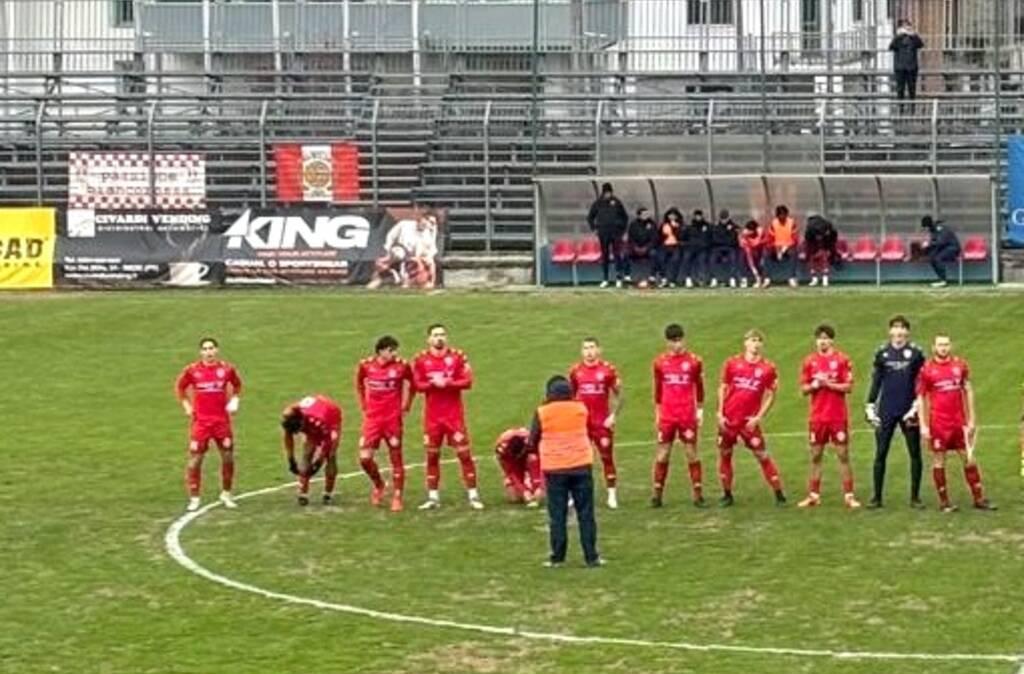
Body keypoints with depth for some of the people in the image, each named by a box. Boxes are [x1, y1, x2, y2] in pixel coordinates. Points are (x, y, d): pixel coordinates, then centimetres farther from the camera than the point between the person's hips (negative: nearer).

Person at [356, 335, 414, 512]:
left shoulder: (402, 366, -8)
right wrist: (364, 407, 11)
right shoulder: (366, 365, -3)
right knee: (365, 458, -4)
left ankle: (397, 497, 13)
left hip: (393, 419, -2)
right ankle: (378, 485, 23)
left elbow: (410, 386, 8)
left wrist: (405, 407, 3)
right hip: (372, 418, 2)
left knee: (396, 458, 3)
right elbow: (359, 386, 16)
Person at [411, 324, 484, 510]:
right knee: (432, 454, 5)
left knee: (464, 452, -4)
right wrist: (433, 383, -19)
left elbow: (467, 381, -6)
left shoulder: (458, 357, -1)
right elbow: (417, 385, -2)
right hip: (432, 415, 1)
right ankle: (433, 497, 13)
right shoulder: (421, 359, 2)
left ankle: (473, 495, 1)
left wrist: (447, 383, -19)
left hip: (455, 414, -1)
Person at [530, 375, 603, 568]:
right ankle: (591, 557, 6)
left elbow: (533, 441, 1)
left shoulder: (542, 412, -6)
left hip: (554, 469, -1)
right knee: (586, 514, 6)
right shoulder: (580, 408, -1)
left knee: (557, 516, 6)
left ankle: (557, 558, 7)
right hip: (581, 466, 1)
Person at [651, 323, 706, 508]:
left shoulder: (694, 361, -1)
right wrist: (657, 412, 12)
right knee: (662, 454, 3)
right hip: (667, 416, 1)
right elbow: (658, 389, 11)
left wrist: (700, 410, 6)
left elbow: (699, 387, 8)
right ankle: (657, 494, 9)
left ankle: (698, 494, 7)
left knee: (692, 453, 2)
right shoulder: (660, 362, 3)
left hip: (688, 415, -1)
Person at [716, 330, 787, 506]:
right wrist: (720, 414, -1)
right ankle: (727, 494, 18)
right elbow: (723, 388, 8)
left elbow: (770, 396, 1)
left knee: (763, 456, -4)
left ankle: (779, 495, 1)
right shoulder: (732, 363, 3)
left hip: (749, 421, -2)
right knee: (724, 455, 5)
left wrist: (758, 417, -9)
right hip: (728, 419, 2)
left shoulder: (768, 368, -1)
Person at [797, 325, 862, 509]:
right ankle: (813, 495, 15)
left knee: (843, 455, -1)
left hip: (838, 416, -3)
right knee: (815, 456, 8)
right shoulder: (809, 361, 6)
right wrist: (815, 385, -13)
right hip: (817, 416, 3)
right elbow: (804, 389, 7)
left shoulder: (842, 360, -3)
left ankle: (849, 496, 3)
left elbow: (848, 387, -8)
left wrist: (828, 383, -17)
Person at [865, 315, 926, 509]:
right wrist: (869, 406, 3)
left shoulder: (916, 353, 0)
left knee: (915, 454, 2)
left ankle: (915, 497, 10)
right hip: (886, 411, 1)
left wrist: (917, 406, -9)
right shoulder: (882, 353, 6)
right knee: (880, 454, 2)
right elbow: (876, 381, 9)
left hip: (909, 411, -1)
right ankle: (877, 496, 8)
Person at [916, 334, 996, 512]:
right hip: (938, 422, -3)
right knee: (939, 460, 2)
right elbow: (920, 398, -1)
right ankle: (944, 502, 10)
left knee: (969, 458, 6)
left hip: (959, 421, 3)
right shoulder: (927, 370, -4)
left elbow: (968, 391, 11)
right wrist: (923, 425, -6)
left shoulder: (960, 365, 5)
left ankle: (979, 498, 14)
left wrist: (971, 419, 8)